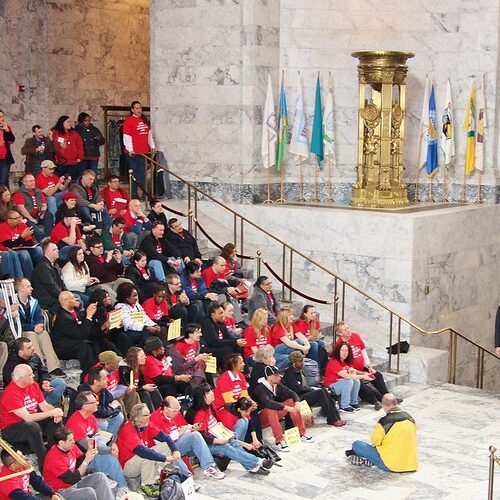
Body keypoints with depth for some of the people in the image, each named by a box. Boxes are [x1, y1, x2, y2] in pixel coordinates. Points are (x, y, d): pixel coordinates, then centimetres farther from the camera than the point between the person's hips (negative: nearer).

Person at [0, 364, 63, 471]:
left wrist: (56, 412, -21)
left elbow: (44, 405, 1)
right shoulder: (10, 393, -25)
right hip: (10, 429, -8)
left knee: (55, 420, -12)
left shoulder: (33, 385, -1)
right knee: (33, 427, -36)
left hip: (32, 421, 8)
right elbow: (28, 418, -30)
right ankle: (44, 464, -26)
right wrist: (52, 413, -28)